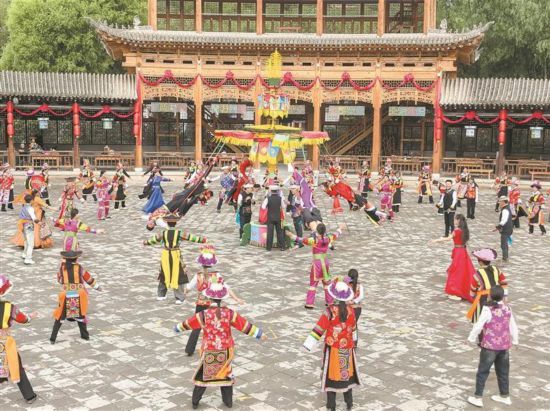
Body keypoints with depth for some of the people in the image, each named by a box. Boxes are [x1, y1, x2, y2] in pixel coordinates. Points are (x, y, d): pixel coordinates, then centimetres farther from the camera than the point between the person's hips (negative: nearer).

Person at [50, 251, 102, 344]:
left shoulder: (62, 268, -4)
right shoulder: (79, 268, -6)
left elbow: (59, 279, 14)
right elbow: (89, 279, 5)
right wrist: (97, 287, 19)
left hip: (66, 297, 0)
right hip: (79, 297, 0)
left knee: (59, 317, 11)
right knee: (80, 315, 21)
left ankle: (53, 338, 8)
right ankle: (85, 335, 28)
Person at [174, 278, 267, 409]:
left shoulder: (203, 315, -18)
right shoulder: (229, 313, -15)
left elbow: (188, 323, -2)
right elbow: (245, 325, -8)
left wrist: (177, 328, 18)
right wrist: (260, 334, 3)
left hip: (209, 352, -1)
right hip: (225, 351, 1)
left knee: (203, 375, 16)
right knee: (226, 374, 21)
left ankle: (195, 402, 25)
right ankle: (228, 401, 29)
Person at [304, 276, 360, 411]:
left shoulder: (330, 311, -21)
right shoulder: (350, 310, -6)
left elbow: (319, 328, -20)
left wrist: (309, 344, -15)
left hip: (333, 348, -4)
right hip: (347, 348, 4)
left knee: (331, 373, 9)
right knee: (347, 372, 19)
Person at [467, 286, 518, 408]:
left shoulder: (488, 310, -19)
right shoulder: (507, 309, -2)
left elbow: (478, 326, -14)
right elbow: (513, 326, 9)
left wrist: (472, 338, 2)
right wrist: (515, 340, 24)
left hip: (490, 346, -5)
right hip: (504, 345, 5)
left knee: (482, 372, 6)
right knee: (503, 372, 19)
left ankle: (478, 398, 10)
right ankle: (505, 396, 31)